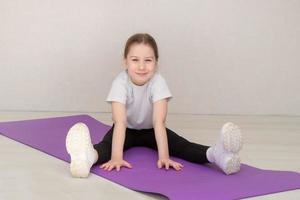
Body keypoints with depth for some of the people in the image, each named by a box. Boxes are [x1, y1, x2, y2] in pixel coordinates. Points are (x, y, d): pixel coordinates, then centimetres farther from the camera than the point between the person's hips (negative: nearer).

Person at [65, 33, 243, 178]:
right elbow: (120, 121, -37)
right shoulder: (120, 83, -28)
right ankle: (89, 156, -69)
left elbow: (159, 121, -33)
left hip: (150, 131, 2)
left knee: (180, 144, -26)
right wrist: (116, 157, -49)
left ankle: (215, 154, -52)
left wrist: (164, 156, -44)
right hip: (128, 130, -2)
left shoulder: (158, 82, -25)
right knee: (107, 144, -35)